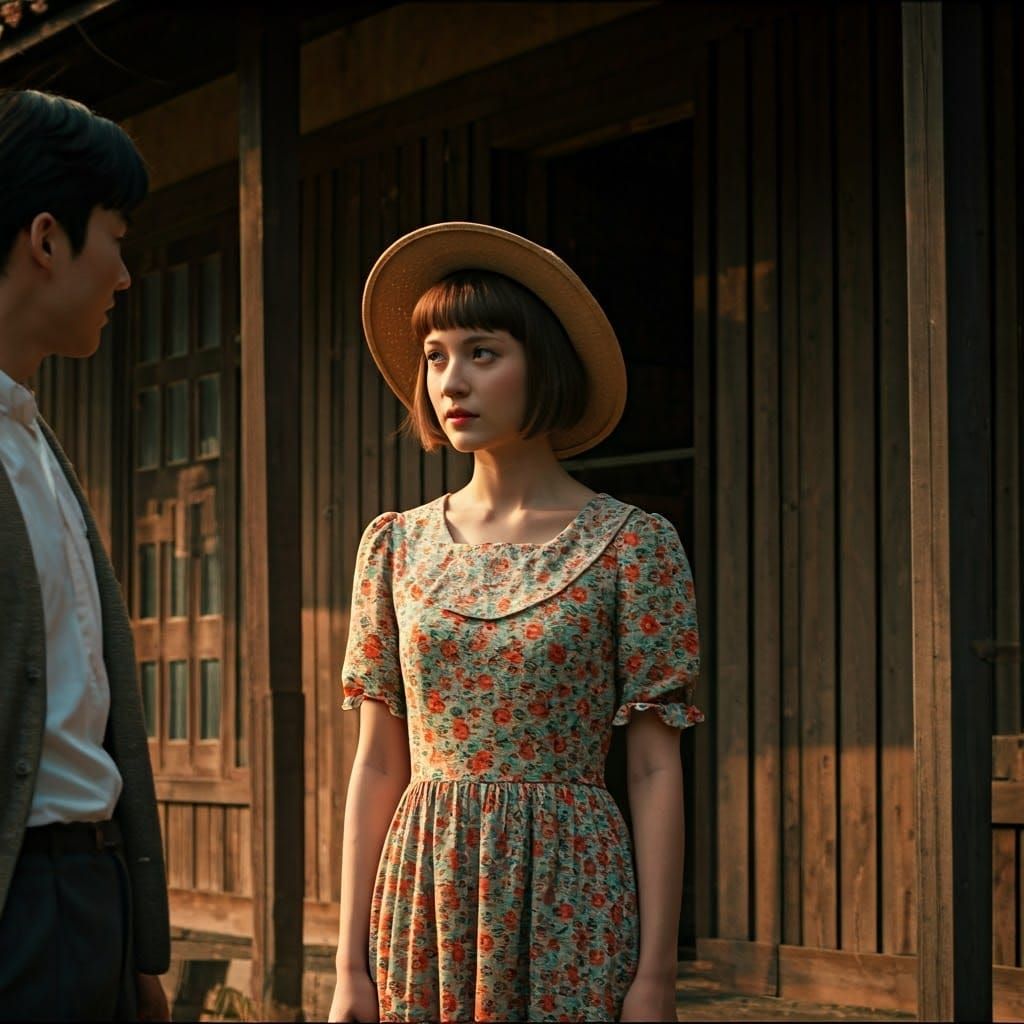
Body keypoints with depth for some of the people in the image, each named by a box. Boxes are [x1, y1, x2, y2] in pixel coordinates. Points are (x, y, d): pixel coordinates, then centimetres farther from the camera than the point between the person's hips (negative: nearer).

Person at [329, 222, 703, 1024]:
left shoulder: (631, 545, -4)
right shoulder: (397, 545, 7)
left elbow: (656, 773, -5)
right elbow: (377, 765, 7)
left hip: (570, 903, -3)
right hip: (425, 895, 3)